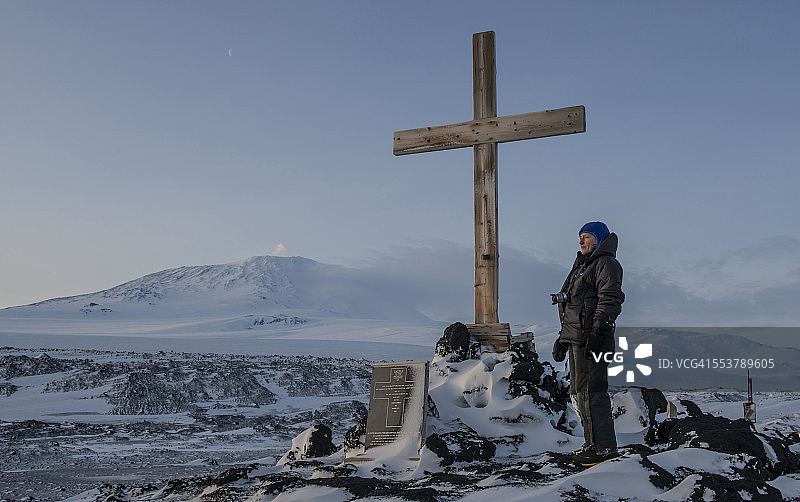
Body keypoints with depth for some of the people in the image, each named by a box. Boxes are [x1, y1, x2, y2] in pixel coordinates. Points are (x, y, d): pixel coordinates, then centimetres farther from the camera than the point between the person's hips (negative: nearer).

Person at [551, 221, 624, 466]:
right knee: (578, 392, 12)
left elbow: (610, 299, -17)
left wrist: (597, 333, -25)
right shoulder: (582, 265, 25)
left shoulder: (606, 263, -5)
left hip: (593, 338, -10)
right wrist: (562, 338, 26)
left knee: (591, 390, -11)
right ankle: (592, 444, 19)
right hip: (575, 336, 10)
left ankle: (605, 446, -5)